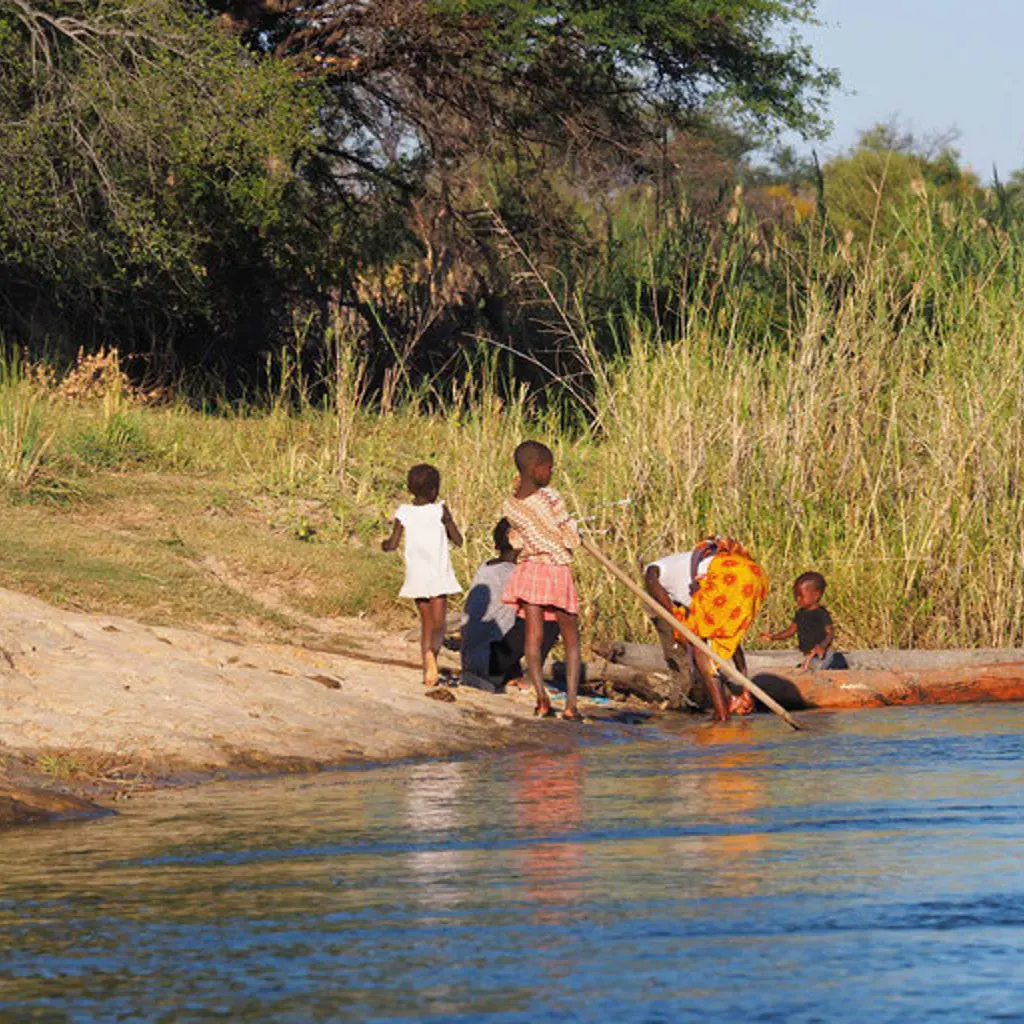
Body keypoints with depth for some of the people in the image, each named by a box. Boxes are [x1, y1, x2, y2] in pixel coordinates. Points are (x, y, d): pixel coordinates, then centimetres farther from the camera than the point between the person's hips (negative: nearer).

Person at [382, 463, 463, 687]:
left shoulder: (403, 513, 0)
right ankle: (431, 651, -35)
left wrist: (383, 544, 22)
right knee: (438, 624, -3)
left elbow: (393, 545, 0)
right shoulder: (440, 510, -6)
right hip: (439, 575, -3)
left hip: (416, 575, 3)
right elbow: (458, 541, -2)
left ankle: (428, 671, 15)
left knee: (426, 622, 17)